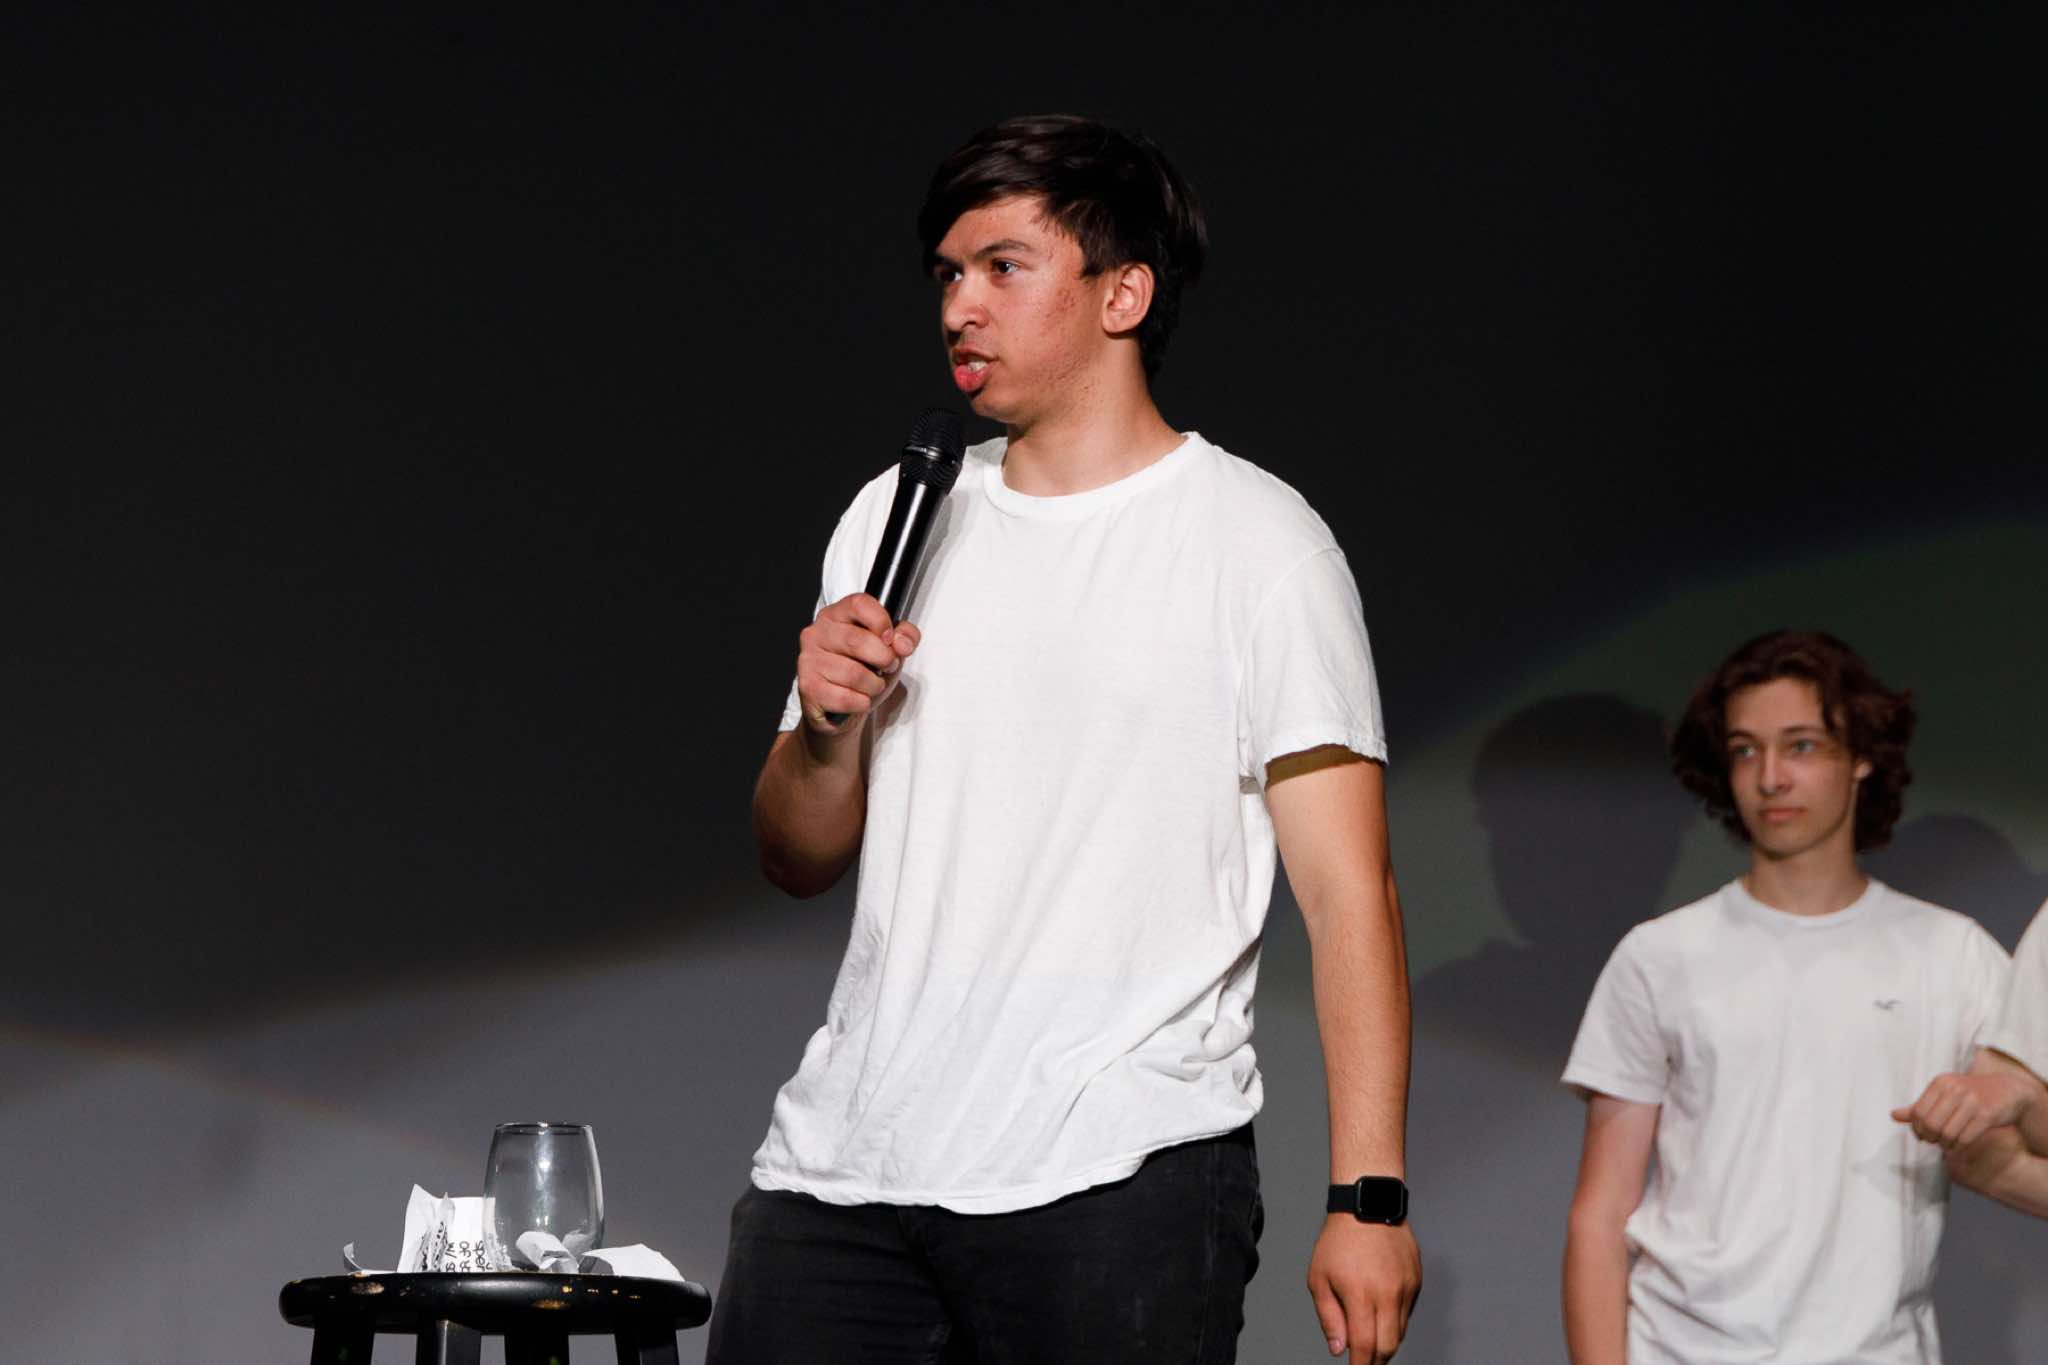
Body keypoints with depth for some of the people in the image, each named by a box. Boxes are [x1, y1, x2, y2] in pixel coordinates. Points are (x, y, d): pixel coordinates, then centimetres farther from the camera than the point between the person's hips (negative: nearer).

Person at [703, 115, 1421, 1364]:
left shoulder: (1258, 542, 0)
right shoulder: (895, 520, 16)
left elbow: (1348, 891, -6)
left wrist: (1371, 1198, -14)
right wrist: (828, 724, -3)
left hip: (1122, 1176, -4)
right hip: (844, 1164, 5)